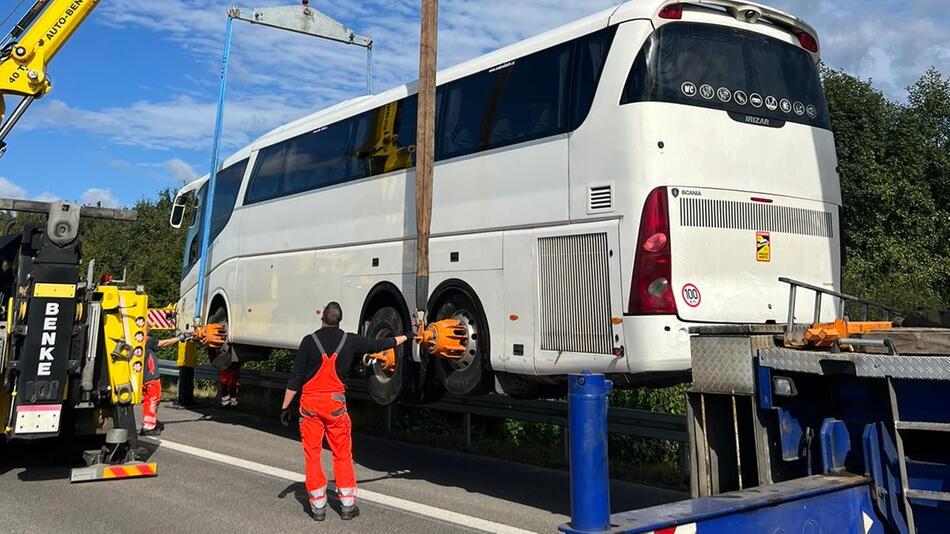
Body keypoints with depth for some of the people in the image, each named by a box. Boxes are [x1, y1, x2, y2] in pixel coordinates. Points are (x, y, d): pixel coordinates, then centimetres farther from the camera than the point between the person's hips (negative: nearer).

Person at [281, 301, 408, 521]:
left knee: (312, 455, 8)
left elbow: (296, 378, -6)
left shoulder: (309, 341, -5)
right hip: (335, 403, 1)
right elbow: (379, 345, 14)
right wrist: (406, 337, 30)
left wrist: (285, 407, 1)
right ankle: (347, 505, 14)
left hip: (310, 404, -1)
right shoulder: (350, 341, 1)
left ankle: (318, 506, 12)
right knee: (342, 455, 11)